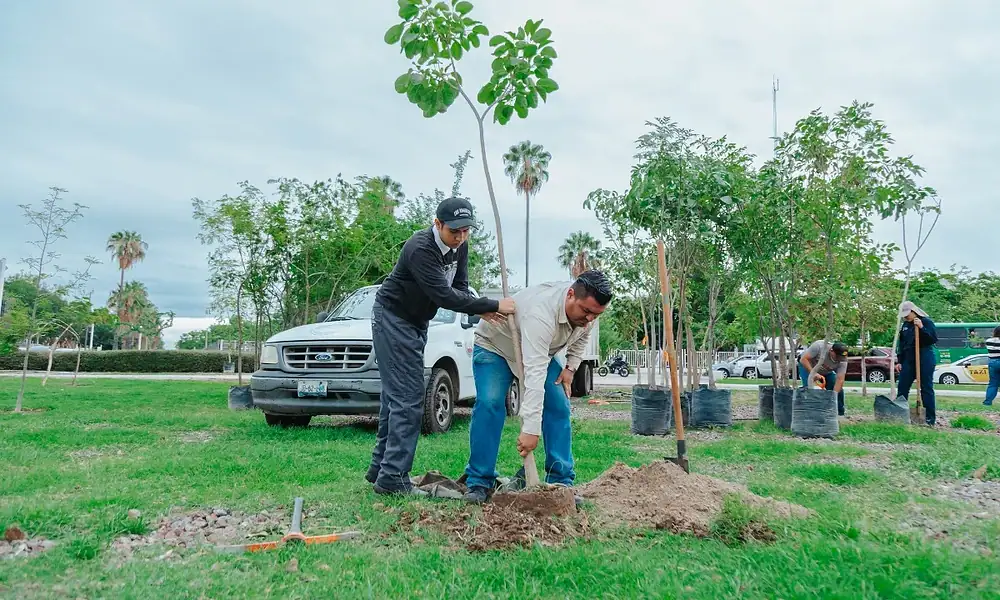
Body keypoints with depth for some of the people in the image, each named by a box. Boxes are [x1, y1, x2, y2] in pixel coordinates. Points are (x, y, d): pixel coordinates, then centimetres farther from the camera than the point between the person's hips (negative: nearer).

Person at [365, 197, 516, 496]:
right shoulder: (420, 248, -28)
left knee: (396, 396, 11)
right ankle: (393, 477, -7)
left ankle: (380, 468, 19)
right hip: (393, 318, -9)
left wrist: (481, 310, -22)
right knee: (407, 399, -12)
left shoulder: (459, 246, -1)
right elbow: (443, 295, -34)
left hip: (417, 322, 9)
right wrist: (493, 305, -34)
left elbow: (459, 289, -1)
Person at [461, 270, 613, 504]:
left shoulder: (587, 309, -19)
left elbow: (581, 336, 8)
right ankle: (479, 483, -13)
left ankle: (561, 482, 1)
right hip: (494, 346, -6)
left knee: (559, 407, -6)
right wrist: (531, 429, -52)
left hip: (540, 351, 7)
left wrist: (571, 367, -6)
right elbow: (534, 374, -49)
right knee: (490, 405, -23)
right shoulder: (541, 313, -44)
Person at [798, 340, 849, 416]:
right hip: (807, 366, -4)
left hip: (826, 372, 4)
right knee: (808, 387, -25)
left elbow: (840, 380, -31)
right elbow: (803, 359, -34)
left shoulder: (843, 360, -28)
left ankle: (840, 413, 8)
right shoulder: (819, 346, -39)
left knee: (838, 389, -8)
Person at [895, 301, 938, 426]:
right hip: (908, 359, 7)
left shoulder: (926, 322, -6)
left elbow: (934, 339, -14)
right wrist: (899, 361, 12)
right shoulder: (905, 325, 13)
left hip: (925, 359, -6)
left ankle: (930, 418, 4)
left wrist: (921, 328, -24)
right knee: (902, 388, 6)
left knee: (926, 388, -1)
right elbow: (901, 344, 16)